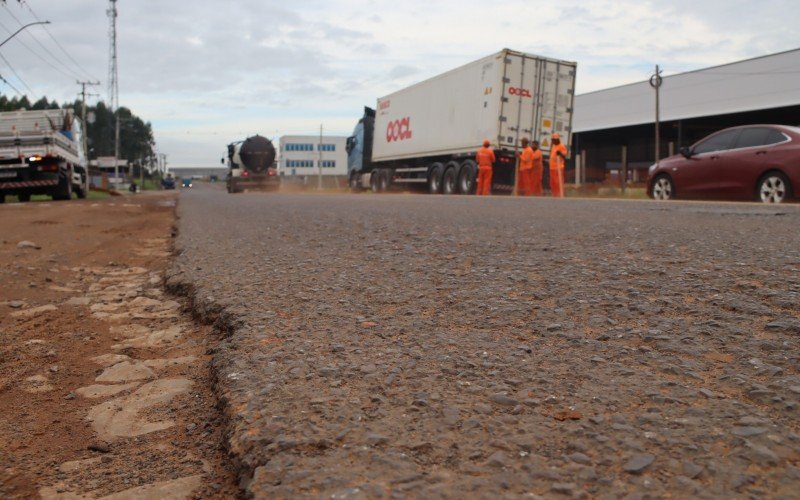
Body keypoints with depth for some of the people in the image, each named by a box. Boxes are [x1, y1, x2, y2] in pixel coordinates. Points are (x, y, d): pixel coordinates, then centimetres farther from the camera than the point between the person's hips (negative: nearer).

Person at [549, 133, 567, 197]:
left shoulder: (562, 146, -7)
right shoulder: (553, 146, 18)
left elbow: (564, 157, -14)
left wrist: (560, 153, -31)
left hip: (558, 168, -9)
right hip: (552, 168, 9)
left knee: (559, 183, -11)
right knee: (553, 183, 10)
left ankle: (560, 196, -11)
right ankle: (554, 196, 17)